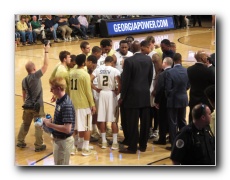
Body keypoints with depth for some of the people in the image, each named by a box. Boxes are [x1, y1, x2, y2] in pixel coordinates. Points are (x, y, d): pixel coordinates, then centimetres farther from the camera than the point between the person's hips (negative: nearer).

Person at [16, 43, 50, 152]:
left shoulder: (24, 80, 4)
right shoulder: (36, 76, -17)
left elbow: (24, 95, 14)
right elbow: (46, 65, -18)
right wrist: (46, 51, -12)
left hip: (27, 106, 6)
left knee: (25, 123, 21)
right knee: (39, 125, 3)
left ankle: (20, 141, 29)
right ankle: (39, 145, 7)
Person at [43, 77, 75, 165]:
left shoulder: (66, 105, -26)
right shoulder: (59, 101, 3)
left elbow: (67, 129, -29)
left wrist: (50, 125, -21)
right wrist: (50, 121, -1)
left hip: (64, 141, -9)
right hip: (57, 139, 9)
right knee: (57, 163, 23)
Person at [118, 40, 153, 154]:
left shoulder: (129, 61, -13)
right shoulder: (148, 59, 3)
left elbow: (126, 80, -11)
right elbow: (150, 77, 8)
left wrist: (122, 96, -3)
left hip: (133, 96, -5)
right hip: (145, 95, 5)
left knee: (132, 123, -1)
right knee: (145, 122, 10)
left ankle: (132, 147, 3)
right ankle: (143, 145, 18)